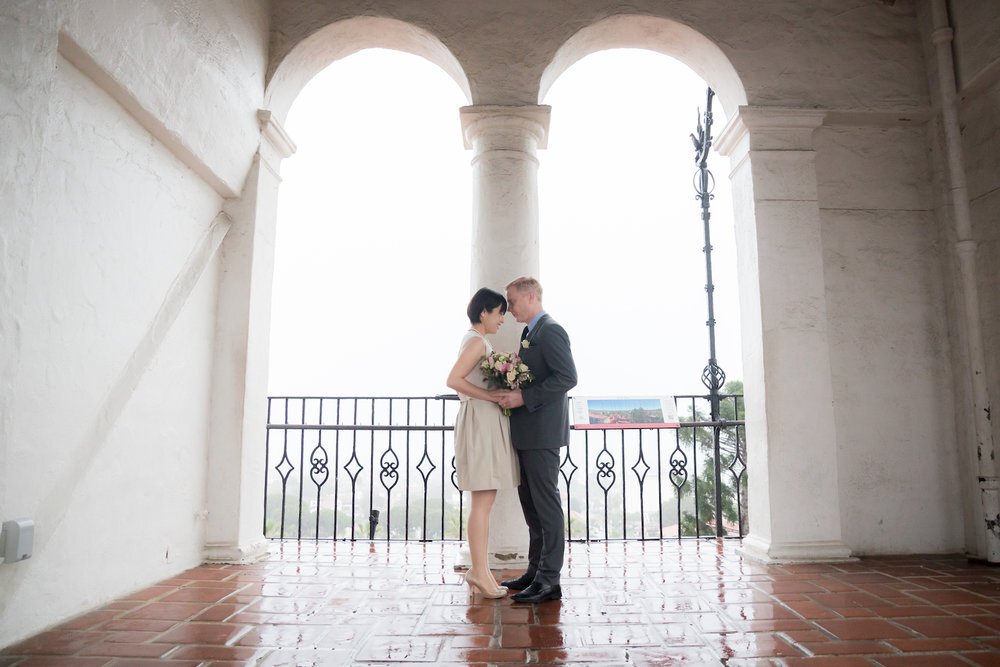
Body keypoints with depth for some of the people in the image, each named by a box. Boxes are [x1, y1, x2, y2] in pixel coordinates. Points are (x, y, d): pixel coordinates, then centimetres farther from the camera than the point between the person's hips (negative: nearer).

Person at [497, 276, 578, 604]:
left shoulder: (550, 330, -11)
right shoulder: (530, 333, 18)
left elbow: (567, 377, -20)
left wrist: (524, 397, -22)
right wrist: (513, 389, 7)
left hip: (542, 432, -10)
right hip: (527, 433, 10)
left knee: (546, 503, -4)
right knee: (530, 502, 14)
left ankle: (549, 580, 3)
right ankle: (536, 570, 24)